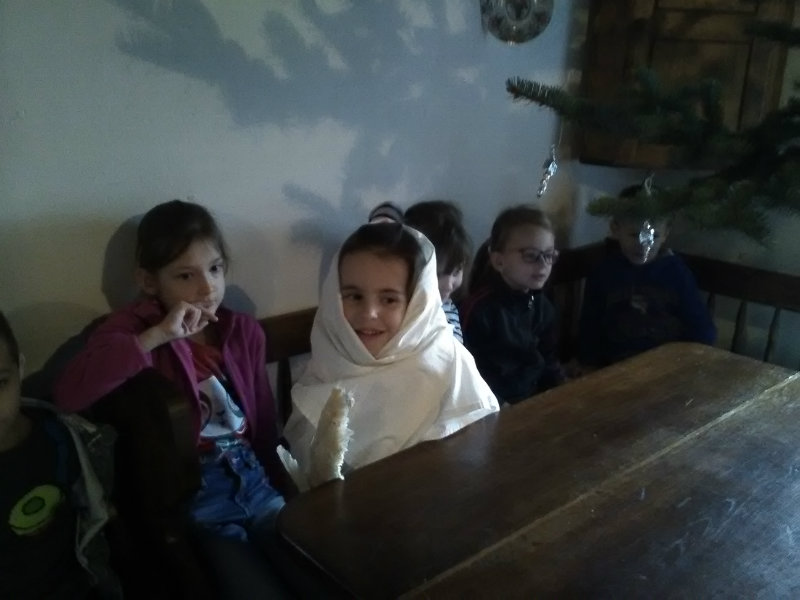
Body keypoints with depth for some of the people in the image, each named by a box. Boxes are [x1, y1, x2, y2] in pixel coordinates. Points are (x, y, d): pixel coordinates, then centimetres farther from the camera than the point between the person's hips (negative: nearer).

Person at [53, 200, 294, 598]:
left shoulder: (245, 332, 4)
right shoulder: (136, 327, -8)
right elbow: (68, 394, -27)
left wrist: (278, 480, 7)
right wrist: (156, 337, -29)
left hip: (252, 482, 5)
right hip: (192, 499, -4)